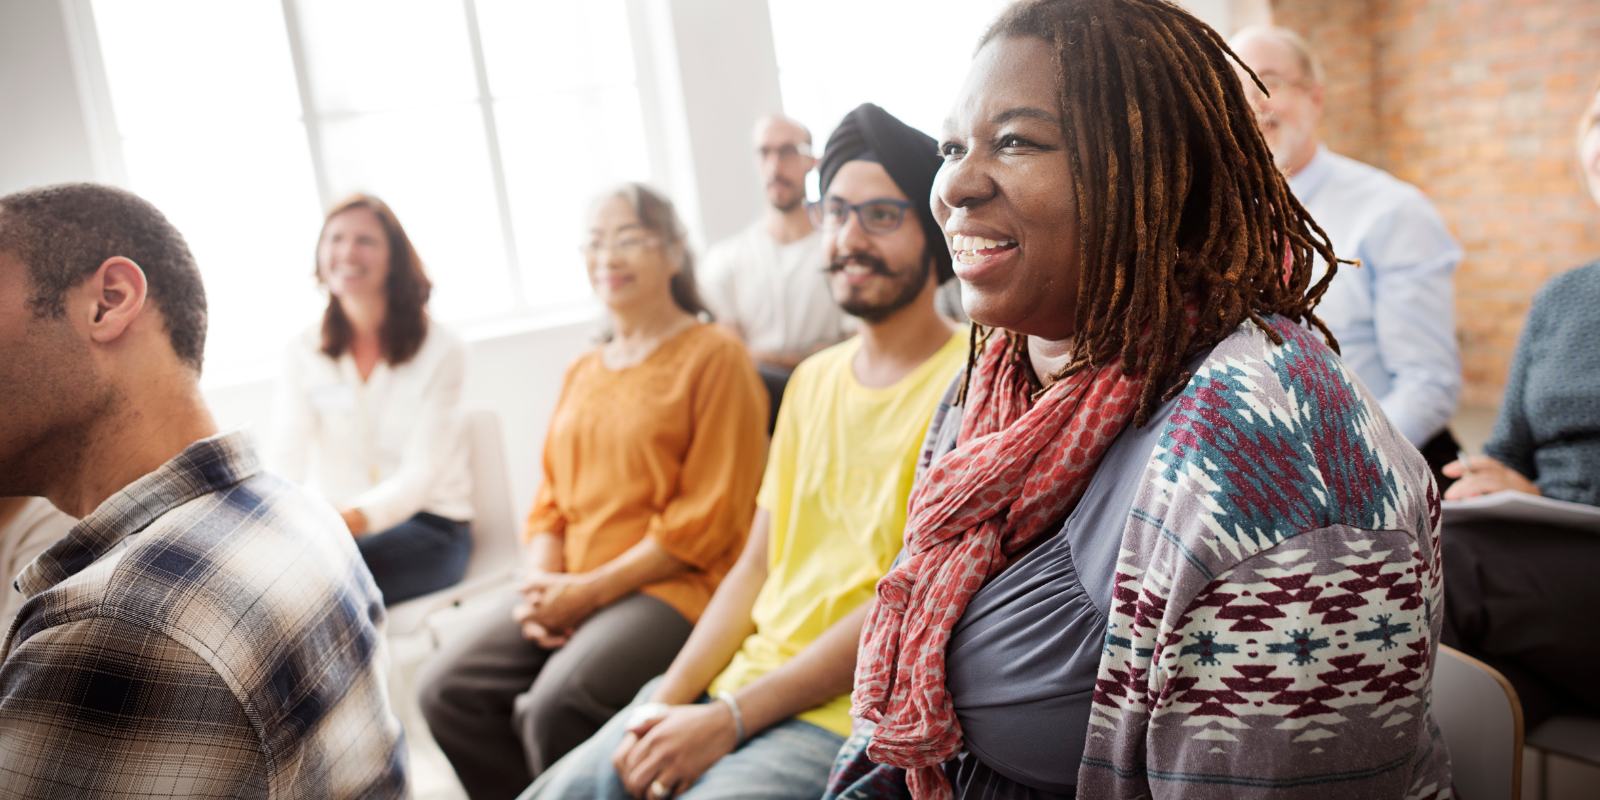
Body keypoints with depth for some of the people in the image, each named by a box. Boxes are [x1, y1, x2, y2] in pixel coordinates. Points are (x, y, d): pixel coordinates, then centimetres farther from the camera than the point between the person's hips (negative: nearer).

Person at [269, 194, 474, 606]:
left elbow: (421, 473, -15)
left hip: (430, 526, -3)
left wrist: (353, 518, -35)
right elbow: (286, 459, -4)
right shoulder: (304, 352, 6)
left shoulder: (440, 350, -4)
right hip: (341, 527, 3)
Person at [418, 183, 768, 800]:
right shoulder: (583, 373, 21)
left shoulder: (714, 356, -3)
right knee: (446, 688, -12)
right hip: (571, 590, 7)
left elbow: (708, 518, -9)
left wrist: (591, 589, -12)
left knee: (556, 704, -29)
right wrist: (541, 585, -1)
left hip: (673, 585, -7)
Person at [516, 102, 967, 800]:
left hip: (846, 717, -6)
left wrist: (731, 717, -16)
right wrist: (669, 700, -1)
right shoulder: (812, 379, 15)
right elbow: (757, 565, 13)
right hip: (736, 680, 7)